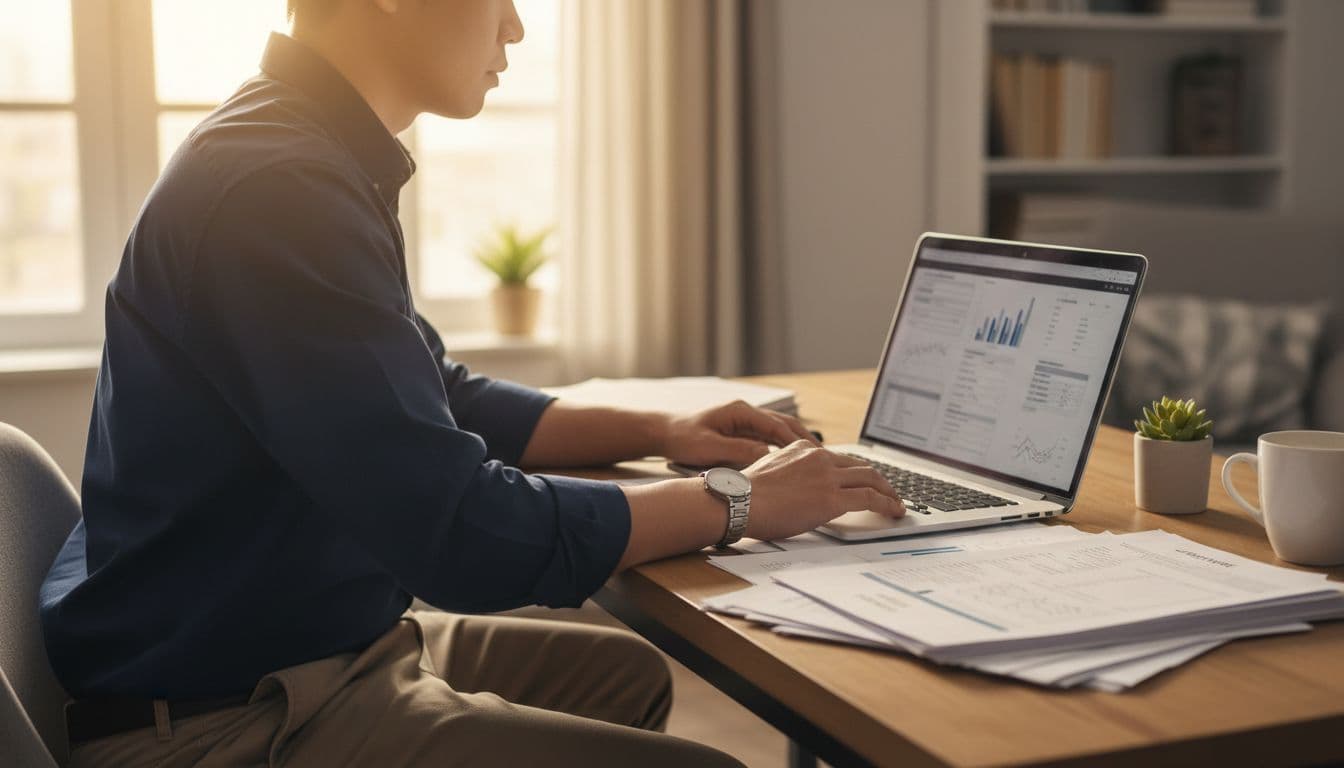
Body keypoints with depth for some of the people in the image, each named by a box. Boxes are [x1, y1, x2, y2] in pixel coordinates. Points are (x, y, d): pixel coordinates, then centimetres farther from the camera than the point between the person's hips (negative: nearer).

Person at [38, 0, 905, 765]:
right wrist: (736, 504, -13)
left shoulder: (319, 157, 7)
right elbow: (464, 536, -26)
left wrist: (659, 433, 8)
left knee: (627, 673, 21)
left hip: (316, 645, 10)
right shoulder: (276, 184, -26)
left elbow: (440, 404, 19)